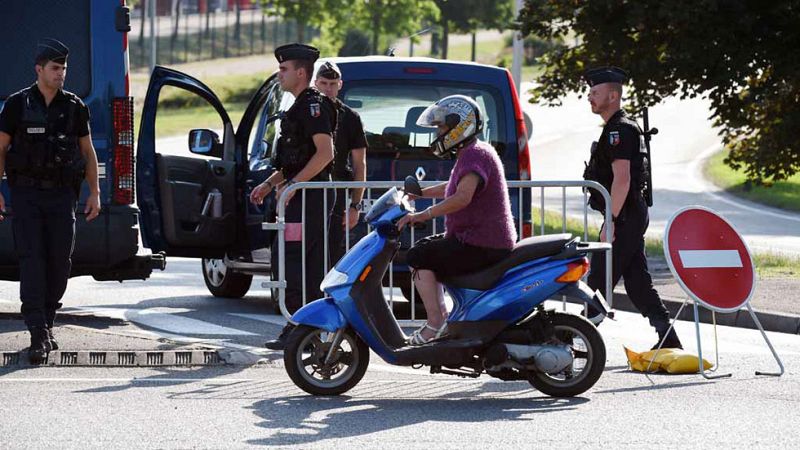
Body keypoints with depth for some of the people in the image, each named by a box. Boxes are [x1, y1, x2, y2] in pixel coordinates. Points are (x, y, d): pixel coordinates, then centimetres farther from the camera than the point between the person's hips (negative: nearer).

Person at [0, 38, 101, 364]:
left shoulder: (74, 107, 7)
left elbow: (88, 152, 14)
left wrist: (94, 192, 6)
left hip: (62, 194, 3)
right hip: (26, 193, -3)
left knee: (59, 263, 2)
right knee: (31, 260, -11)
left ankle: (47, 325, 20)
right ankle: (38, 336, -17)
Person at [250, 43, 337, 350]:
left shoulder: (313, 105, -13)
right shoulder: (301, 106, 20)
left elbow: (325, 152, -22)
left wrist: (292, 185, -21)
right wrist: (269, 184, 21)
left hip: (309, 197, -10)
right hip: (311, 196, 10)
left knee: (287, 260, -12)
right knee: (312, 264, 10)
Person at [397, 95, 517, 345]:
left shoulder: (474, 156, -16)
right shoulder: (474, 153, 18)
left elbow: (462, 197, -32)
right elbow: (452, 188, 35)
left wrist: (421, 216, -33)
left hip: (481, 246, -11)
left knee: (419, 257, -13)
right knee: (425, 248, 23)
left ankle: (435, 325, -16)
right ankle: (442, 317, 21)